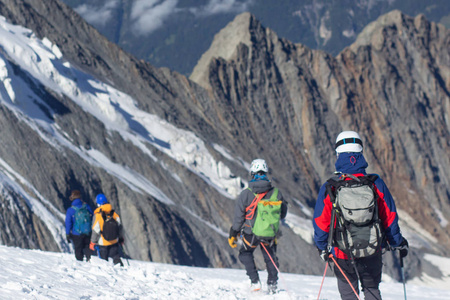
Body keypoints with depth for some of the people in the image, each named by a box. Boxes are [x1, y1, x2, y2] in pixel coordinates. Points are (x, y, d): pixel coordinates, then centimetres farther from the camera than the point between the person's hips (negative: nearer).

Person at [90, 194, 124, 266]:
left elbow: (95, 231, -16)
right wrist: (121, 238, 18)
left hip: (102, 243, -3)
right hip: (114, 241, 3)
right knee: (115, 256, 18)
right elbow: (119, 227, 3)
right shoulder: (114, 214, -7)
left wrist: (92, 243, -4)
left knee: (103, 259, 12)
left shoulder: (97, 216, -19)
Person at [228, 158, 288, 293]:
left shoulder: (245, 194, -13)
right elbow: (282, 214, 4)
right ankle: (272, 283, 19)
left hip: (251, 233, -1)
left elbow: (238, 217, -6)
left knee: (245, 254, 23)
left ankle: (255, 281, 10)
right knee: (270, 257, 24)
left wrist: (233, 234, 6)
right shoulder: (276, 192, -8)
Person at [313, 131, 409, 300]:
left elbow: (321, 222, -3)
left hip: (342, 254, -1)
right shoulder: (376, 184, -7)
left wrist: (322, 248, 13)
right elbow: (390, 218, 1)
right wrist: (398, 243, 15)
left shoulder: (329, 188, -10)